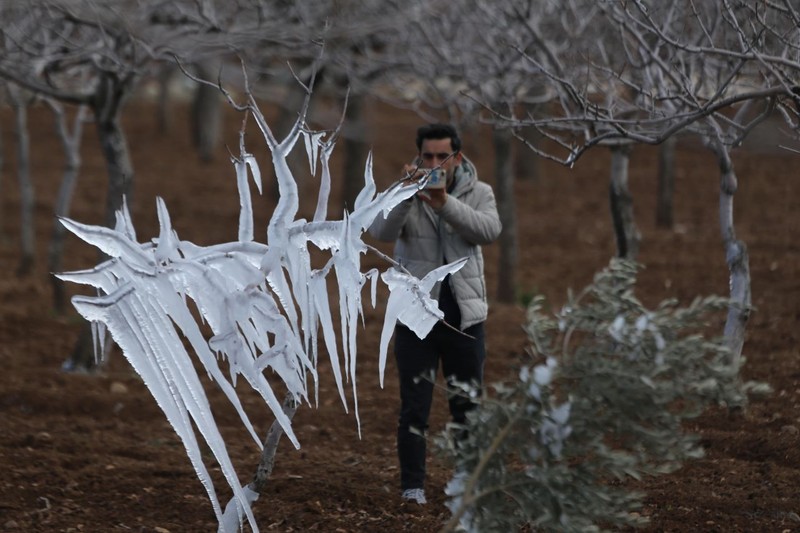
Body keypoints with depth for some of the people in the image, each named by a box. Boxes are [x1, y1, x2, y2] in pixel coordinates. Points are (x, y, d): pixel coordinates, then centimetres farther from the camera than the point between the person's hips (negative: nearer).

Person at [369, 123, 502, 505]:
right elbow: (382, 231, -19)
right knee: (415, 406, -1)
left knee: (467, 405, 9)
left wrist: (445, 204, -32)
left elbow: (490, 230, -18)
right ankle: (412, 484, 5)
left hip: (464, 315, 1)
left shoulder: (477, 193, 3)